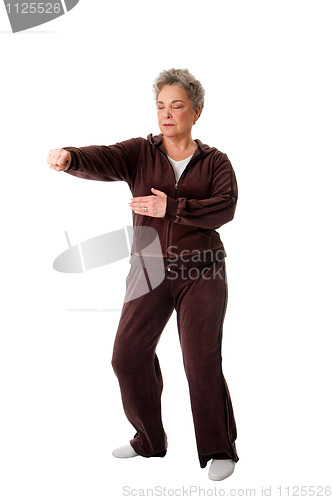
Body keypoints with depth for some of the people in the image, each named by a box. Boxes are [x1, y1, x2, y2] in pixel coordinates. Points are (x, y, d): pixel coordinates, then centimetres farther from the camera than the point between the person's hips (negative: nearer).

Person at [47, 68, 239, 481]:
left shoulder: (215, 162, 2)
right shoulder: (139, 153, 2)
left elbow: (225, 208, -14)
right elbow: (101, 161, -18)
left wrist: (171, 207, -24)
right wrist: (68, 158, -40)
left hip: (200, 273, -2)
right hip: (149, 271, 3)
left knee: (202, 360, -11)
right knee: (128, 355, 3)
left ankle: (220, 449, 6)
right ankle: (149, 440, 23)